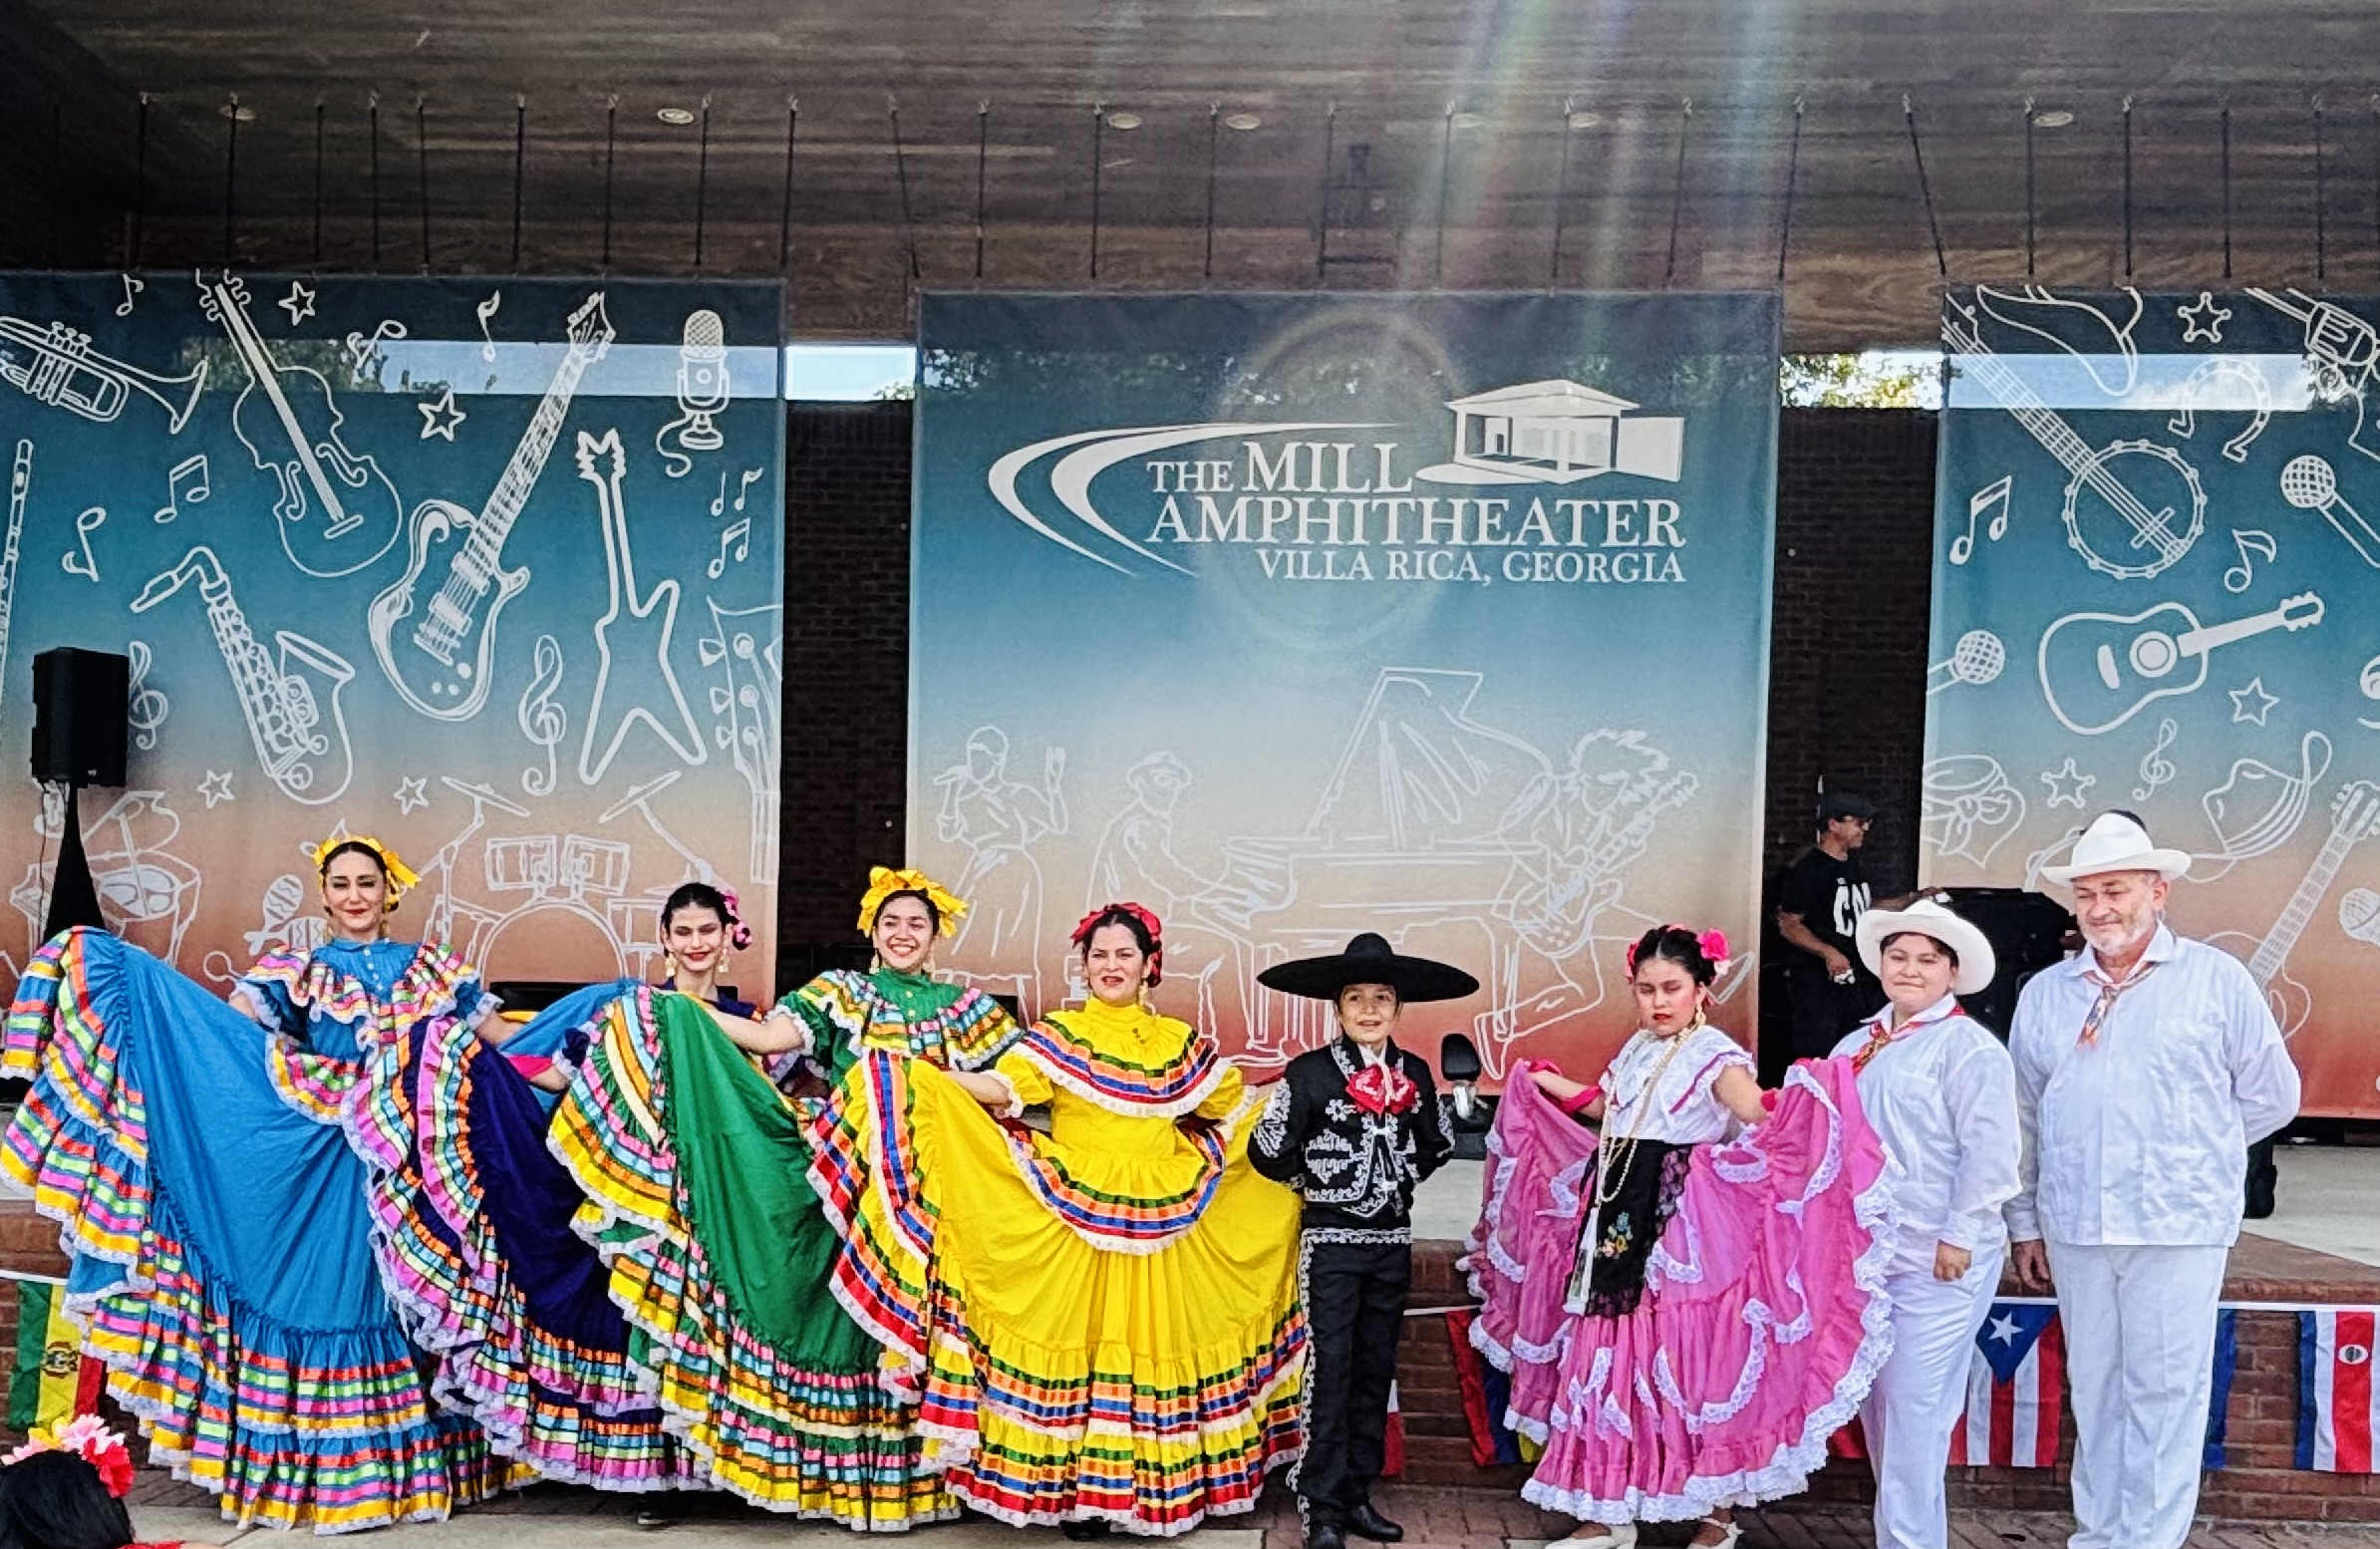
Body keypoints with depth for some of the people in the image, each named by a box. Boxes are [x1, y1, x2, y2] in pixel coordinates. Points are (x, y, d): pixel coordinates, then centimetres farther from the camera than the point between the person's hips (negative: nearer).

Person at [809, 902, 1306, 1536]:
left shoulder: (1180, 1041, 11)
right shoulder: (1055, 1036, 3)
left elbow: (1236, 1107, 18)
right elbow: (1005, 1088, -12)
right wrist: (916, 1072, -23)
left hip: (1159, 1219, 2)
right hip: (1074, 1217, -2)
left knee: (1153, 1340, 4)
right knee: (1078, 1339, -2)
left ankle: (1153, 1486, 16)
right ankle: (1079, 1486, 9)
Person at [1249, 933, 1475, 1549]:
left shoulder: (1415, 1075, 2)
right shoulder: (1309, 1073, -12)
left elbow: (1439, 1144, 18)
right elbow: (1268, 1152, -8)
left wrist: (1403, 1177, 8)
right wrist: (1318, 1183, 1)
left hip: (1392, 1242, 5)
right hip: (1331, 1241, -5)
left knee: (1376, 1371, 12)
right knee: (1329, 1373, -3)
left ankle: (1358, 1495, 23)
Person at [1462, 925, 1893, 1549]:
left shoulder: (1715, 1054, -10)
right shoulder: (1637, 1050, 13)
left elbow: (1758, 1114, -24)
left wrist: (1797, 1096, -43)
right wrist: (1543, 1081, 35)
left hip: (1682, 1234, -7)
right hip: (1619, 1218, 7)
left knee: (1689, 1368, 0)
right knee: (1608, 1363, 9)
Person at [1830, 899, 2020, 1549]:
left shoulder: (1967, 1046, -8)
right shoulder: (1855, 1047, 13)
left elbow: (1989, 1154, -14)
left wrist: (1959, 1237, -17)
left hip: (1934, 1260, -7)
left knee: (1914, 1411, -6)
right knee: (1875, 1406, 14)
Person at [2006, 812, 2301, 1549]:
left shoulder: (2216, 979, -1)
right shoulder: (2045, 993, 8)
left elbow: (2271, 1096, 5)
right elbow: (2024, 1118, 11)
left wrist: (2186, 1148, 7)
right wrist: (2024, 1223, 11)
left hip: (2178, 1226, -3)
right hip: (2074, 1229, 3)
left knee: (2164, 1394, 1)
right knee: (2094, 1391, 12)